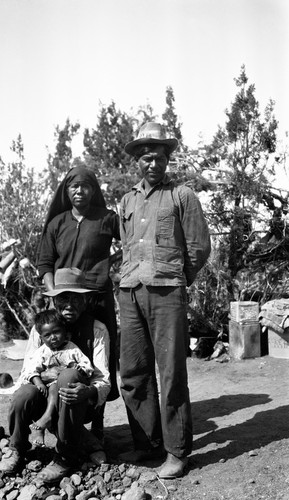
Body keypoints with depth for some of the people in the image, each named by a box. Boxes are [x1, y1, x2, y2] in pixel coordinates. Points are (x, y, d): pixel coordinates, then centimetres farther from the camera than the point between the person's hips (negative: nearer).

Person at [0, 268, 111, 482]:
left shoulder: (97, 329, -10)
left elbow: (103, 380, -15)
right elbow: (26, 371, -2)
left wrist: (89, 391, -39)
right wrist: (44, 374, -25)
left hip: (80, 404, -2)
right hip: (47, 401, 2)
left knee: (70, 375, -34)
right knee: (24, 395, -30)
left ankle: (67, 456, -15)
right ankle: (17, 448, 5)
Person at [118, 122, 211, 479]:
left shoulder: (182, 196, 5)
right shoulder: (127, 201, 19)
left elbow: (200, 248, 5)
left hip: (167, 292, -5)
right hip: (129, 292, 5)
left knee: (171, 373, -3)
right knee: (133, 373, 7)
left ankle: (177, 451, 9)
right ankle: (148, 443, 21)